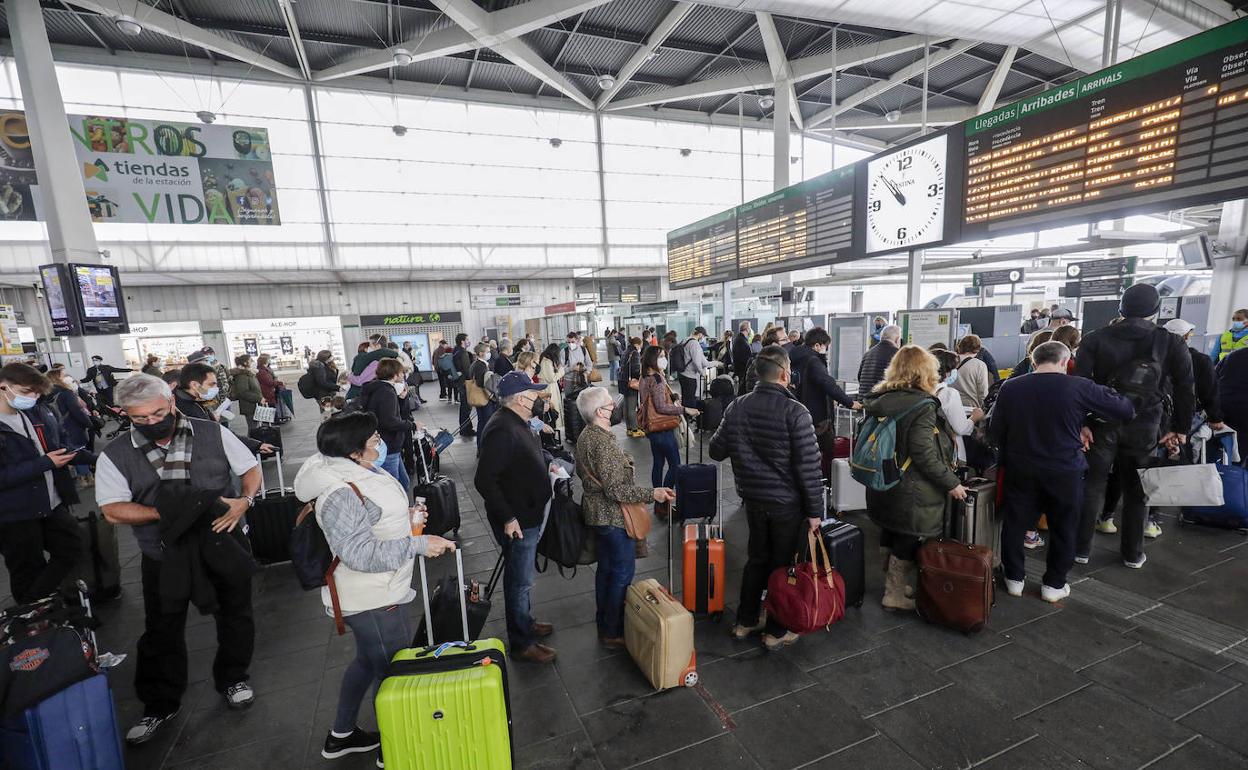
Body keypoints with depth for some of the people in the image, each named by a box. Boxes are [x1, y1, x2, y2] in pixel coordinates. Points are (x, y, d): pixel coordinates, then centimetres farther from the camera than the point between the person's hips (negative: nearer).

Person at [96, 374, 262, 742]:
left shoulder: (213, 433, -8)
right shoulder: (115, 455, -7)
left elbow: (251, 469, 1)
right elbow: (113, 511, -7)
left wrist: (245, 500, -16)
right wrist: (168, 512, -22)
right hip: (164, 557, 0)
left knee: (235, 616, 15)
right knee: (162, 632, 15)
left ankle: (232, 679, 40)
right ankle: (160, 705, 38)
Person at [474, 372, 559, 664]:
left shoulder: (518, 423, 6)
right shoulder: (502, 430, -27)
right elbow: (484, 480, -29)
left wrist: (545, 467, 11)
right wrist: (507, 518, -26)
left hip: (529, 514, 10)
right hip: (517, 521, -10)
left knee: (521, 577, 25)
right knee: (520, 581, 7)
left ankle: (524, 623, 43)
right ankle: (521, 643, 25)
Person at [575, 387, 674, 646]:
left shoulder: (585, 436, 3)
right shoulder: (604, 443, -27)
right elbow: (616, 490, -27)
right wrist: (652, 494, -22)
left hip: (595, 512, 10)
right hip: (613, 517, -10)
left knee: (605, 568, 22)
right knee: (622, 574, 5)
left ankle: (604, 622, 38)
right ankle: (612, 632, 19)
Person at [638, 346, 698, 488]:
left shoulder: (645, 377, 8)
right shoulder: (656, 378, -20)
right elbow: (661, 407, -24)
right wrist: (685, 409, -22)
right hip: (663, 429, -9)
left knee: (657, 463, 16)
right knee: (675, 465, -2)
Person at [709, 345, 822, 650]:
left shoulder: (737, 407, -5)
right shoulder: (795, 412, -20)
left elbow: (716, 451, 3)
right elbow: (809, 467, -19)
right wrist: (814, 510, -9)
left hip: (753, 499, 5)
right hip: (788, 503, -4)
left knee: (756, 558, 22)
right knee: (784, 564, 14)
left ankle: (745, 621, 35)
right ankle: (776, 631, 29)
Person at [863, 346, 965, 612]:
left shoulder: (880, 399, 3)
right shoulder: (922, 406, -19)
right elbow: (925, 456, -21)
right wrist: (952, 483, -10)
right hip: (911, 493, -7)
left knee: (891, 536, 21)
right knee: (908, 541, 8)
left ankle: (892, 581, 37)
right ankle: (895, 595, 21)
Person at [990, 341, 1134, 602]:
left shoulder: (1010, 388, -6)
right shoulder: (1080, 387, -12)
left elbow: (996, 431, 0)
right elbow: (1127, 410, -2)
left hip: (1020, 469, 1)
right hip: (1065, 471, -1)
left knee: (1015, 524, 14)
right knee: (1063, 529, 16)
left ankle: (1014, 578, 25)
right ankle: (1054, 584, 26)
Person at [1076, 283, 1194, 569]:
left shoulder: (1095, 339, -5)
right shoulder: (1172, 343, 0)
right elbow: (1185, 390, 1)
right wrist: (1180, 429, 7)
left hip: (1103, 422, -1)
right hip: (1144, 426, 2)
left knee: (1092, 486, 6)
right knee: (1137, 490, 13)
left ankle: (1081, 549, 11)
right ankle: (1133, 553, 24)